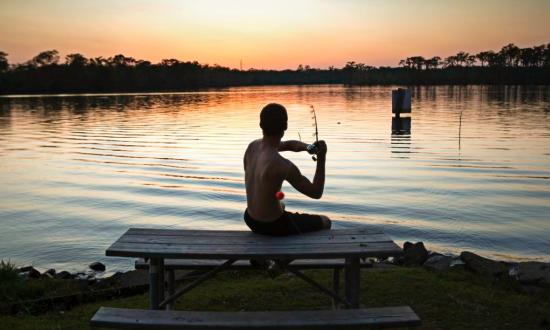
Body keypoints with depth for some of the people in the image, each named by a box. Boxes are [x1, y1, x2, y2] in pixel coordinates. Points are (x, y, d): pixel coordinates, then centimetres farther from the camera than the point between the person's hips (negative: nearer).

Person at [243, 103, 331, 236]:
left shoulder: (253, 146, -6)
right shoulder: (283, 165, -31)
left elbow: (289, 145, 10)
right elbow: (316, 193, -20)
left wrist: (308, 147, -10)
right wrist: (322, 157, -17)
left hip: (250, 219, 7)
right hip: (273, 226, -7)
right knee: (325, 222, 18)